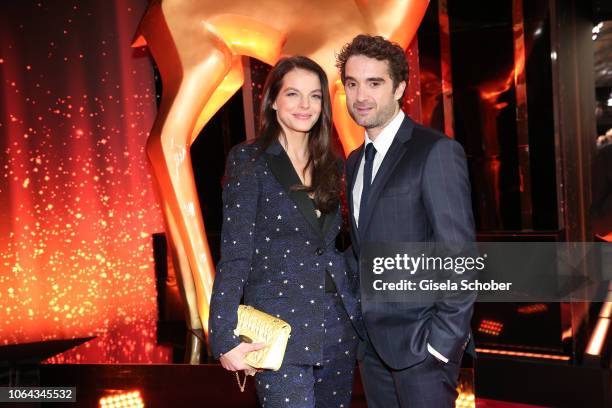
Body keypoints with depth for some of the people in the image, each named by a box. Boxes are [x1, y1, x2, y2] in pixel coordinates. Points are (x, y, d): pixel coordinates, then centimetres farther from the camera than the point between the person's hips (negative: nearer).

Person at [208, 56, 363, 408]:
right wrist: (225, 337, -16)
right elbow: (235, 254, -11)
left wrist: (358, 315, 7)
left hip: (339, 327, 5)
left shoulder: (332, 164, 10)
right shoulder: (249, 160, -6)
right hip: (279, 329, -5)